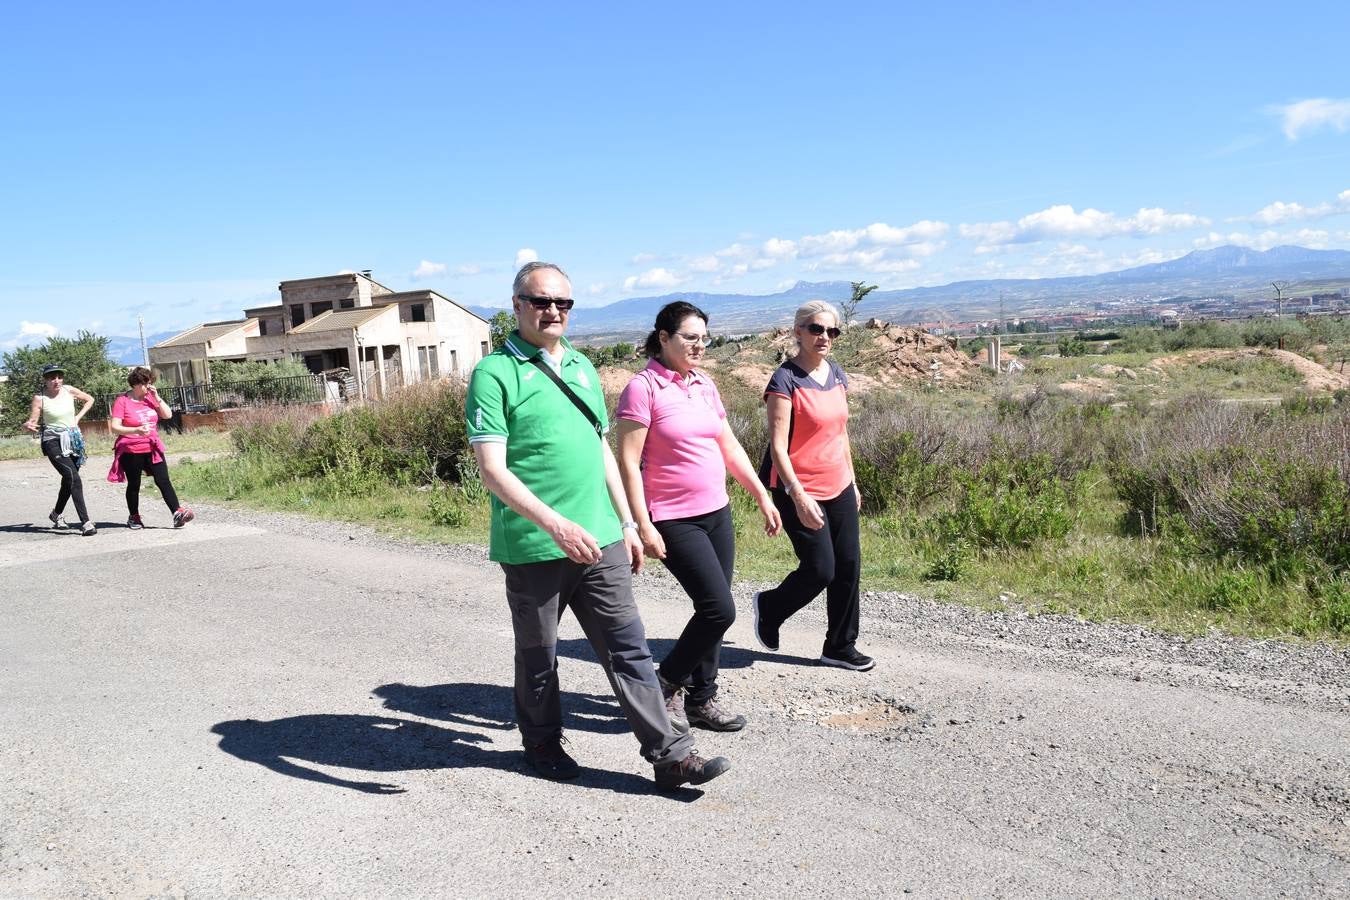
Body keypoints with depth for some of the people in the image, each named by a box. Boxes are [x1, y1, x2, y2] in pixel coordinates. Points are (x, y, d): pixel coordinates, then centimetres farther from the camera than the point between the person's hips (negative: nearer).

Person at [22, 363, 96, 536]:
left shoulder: (69, 391, 0)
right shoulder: (40, 398, -9)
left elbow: (89, 400, 18)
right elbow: (32, 422, -7)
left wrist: (78, 417, 7)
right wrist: (28, 426, -30)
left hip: (73, 440, 5)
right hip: (53, 442, -5)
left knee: (68, 480, 16)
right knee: (73, 478, -19)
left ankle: (56, 513, 42)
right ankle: (85, 522, -23)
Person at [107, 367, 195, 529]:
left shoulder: (150, 398, 8)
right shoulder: (122, 401, -8)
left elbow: (168, 414, 5)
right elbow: (114, 427, -14)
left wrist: (156, 397, -6)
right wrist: (136, 430, -29)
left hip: (152, 448, 4)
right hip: (131, 451, -4)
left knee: (164, 481, -7)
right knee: (134, 485, 9)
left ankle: (178, 513, -16)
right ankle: (133, 517, 24)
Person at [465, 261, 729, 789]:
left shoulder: (581, 367, 13)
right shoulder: (495, 373, -8)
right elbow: (492, 468, -16)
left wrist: (627, 523, 15)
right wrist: (556, 524, -26)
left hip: (599, 542, 5)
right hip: (534, 548, -5)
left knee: (629, 649, 5)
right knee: (538, 656, 13)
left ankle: (670, 755, 9)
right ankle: (542, 742, 34)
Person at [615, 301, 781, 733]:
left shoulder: (705, 385, 10)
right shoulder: (643, 387, -11)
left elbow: (730, 448, 17)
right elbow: (628, 462, -14)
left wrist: (763, 497, 15)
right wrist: (643, 526, -18)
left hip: (717, 514, 7)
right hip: (674, 520, -7)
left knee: (713, 610, 9)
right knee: (719, 609, -11)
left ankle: (700, 698, 24)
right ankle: (666, 685, 10)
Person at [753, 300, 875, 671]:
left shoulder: (836, 373, 8)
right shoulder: (785, 380, -14)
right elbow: (778, 446, -18)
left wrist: (852, 481, 19)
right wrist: (799, 496, -25)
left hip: (839, 488, 7)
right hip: (801, 492, -7)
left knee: (849, 565, 8)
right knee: (820, 569, -5)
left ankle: (840, 647, 22)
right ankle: (768, 607, 24)